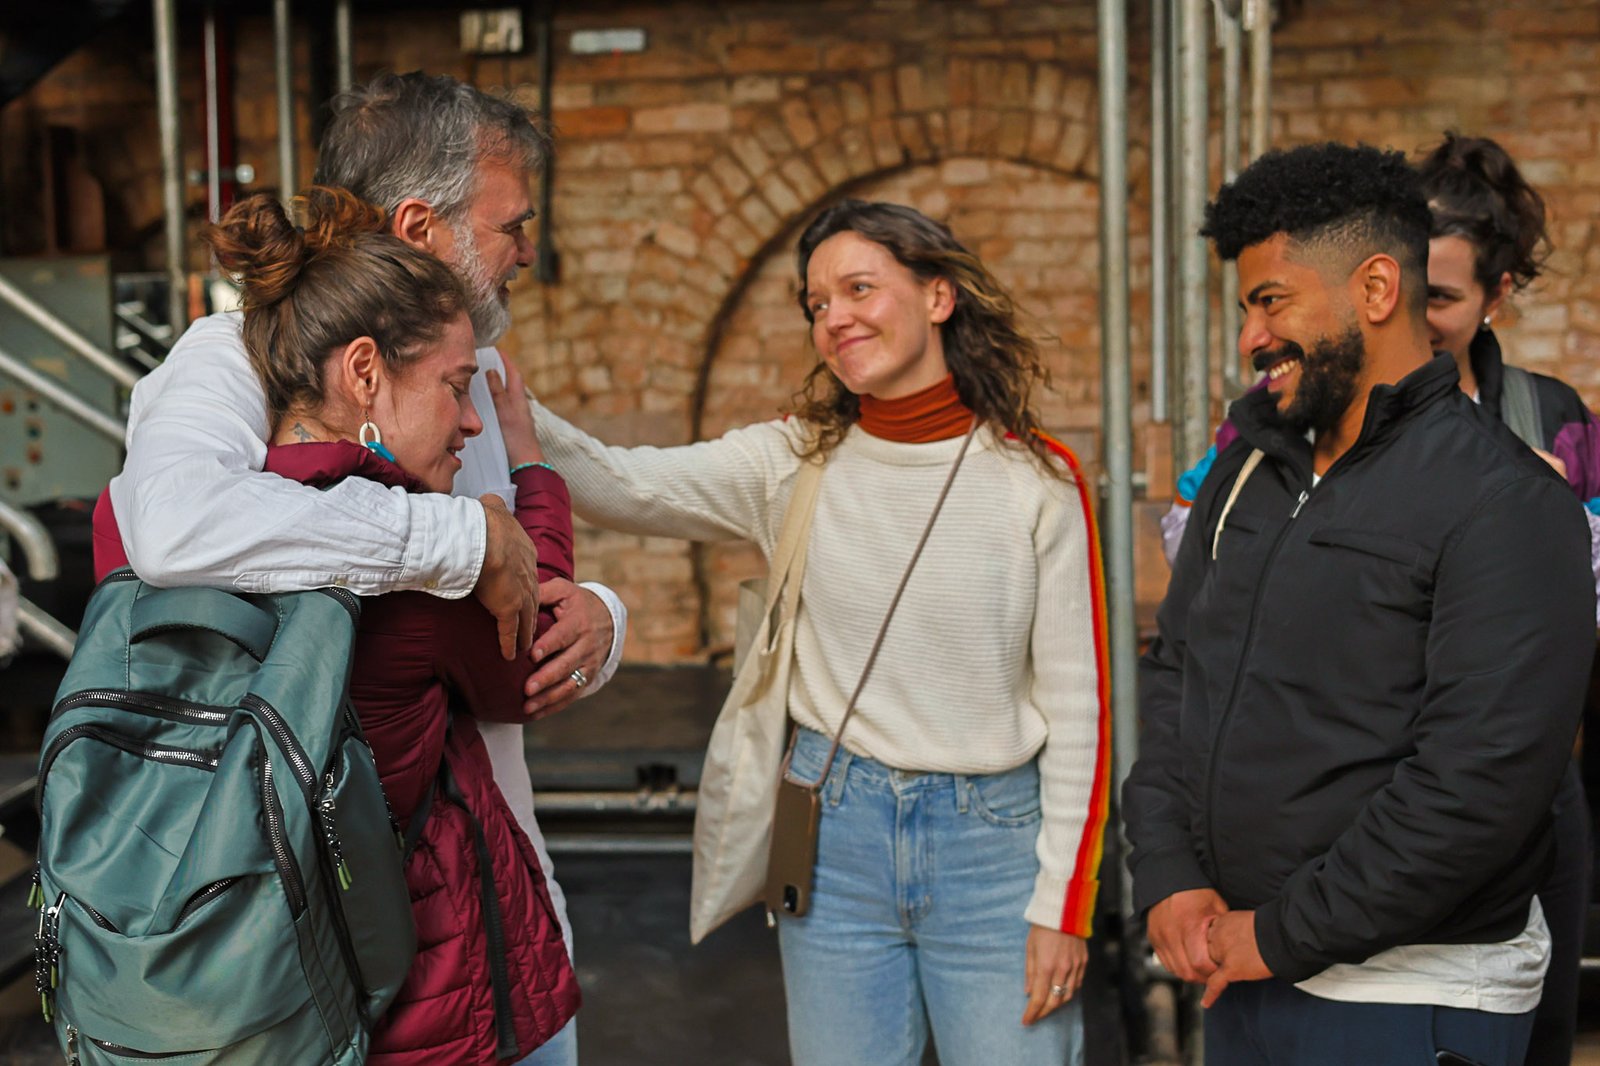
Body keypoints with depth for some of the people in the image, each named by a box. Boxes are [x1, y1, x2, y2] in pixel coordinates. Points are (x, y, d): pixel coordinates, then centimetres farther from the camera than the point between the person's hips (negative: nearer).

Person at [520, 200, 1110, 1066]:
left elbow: (1075, 703, -3)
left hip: (991, 839, -1)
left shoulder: (1035, 480, -4)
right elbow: (620, 486, -13)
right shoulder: (794, 465, 1)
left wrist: (1063, 904, -4)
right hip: (832, 833, 2)